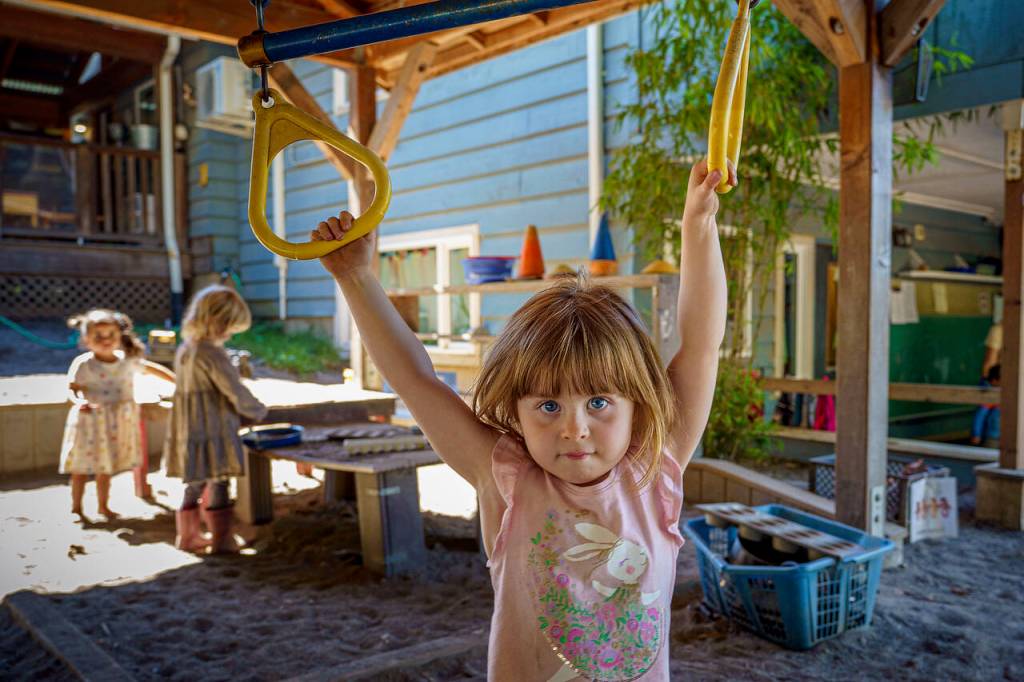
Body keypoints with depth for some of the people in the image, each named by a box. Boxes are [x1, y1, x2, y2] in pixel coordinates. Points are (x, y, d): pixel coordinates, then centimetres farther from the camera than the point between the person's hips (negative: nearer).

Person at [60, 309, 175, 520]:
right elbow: (73, 389, -15)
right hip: (89, 421, -4)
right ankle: (76, 508, 18)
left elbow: (153, 369, 12)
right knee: (82, 468, 4)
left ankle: (103, 506, 28)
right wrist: (80, 402, -37)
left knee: (106, 467, 15)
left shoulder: (128, 361, 0)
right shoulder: (82, 364, -13)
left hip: (118, 422, 4)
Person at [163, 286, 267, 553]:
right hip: (213, 433, -9)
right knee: (218, 483, 2)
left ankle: (187, 534, 28)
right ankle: (221, 538, 11)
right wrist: (258, 411, 0)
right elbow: (235, 392, -17)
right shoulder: (213, 354, -18)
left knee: (195, 483, 18)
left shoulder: (184, 350, 11)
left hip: (188, 430, 9)